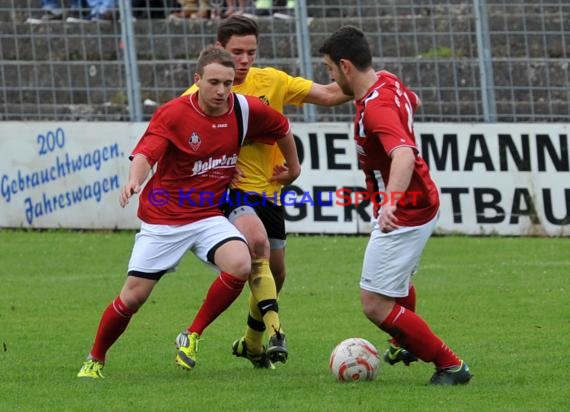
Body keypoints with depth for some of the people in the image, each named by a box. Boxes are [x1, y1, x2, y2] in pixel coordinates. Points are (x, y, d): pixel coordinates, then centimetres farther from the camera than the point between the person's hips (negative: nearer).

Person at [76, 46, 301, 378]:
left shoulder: (245, 110, -5)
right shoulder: (173, 113, -16)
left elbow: (282, 127, 15)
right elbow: (145, 154, -28)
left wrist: (293, 167, 25)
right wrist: (135, 179, -49)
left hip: (209, 216, 3)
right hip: (163, 218, -2)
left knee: (240, 265, -27)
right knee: (133, 296, -2)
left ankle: (192, 336, -6)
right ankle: (95, 360, 24)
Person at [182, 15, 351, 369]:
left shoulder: (272, 81, 0)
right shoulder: (202, 93, -9)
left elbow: (327, 95, 0)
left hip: (268, 190, 5)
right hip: (230, 190, -5)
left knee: (274, 275, 13)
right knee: (257, 241, -34)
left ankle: (252, 343, 36)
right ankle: (274, 330, -35)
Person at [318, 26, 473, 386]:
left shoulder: (377, 106, -29)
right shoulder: (388, 82, 0)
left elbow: (404, 155, -45)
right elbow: (412, 103, 25)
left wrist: (391, 200, -61)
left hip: (403, 215, -11)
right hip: (421, 201, 11)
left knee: (376, 305, -10)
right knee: (397, 279, 35)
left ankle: (450, 365, -3)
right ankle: (409, 343, 59)